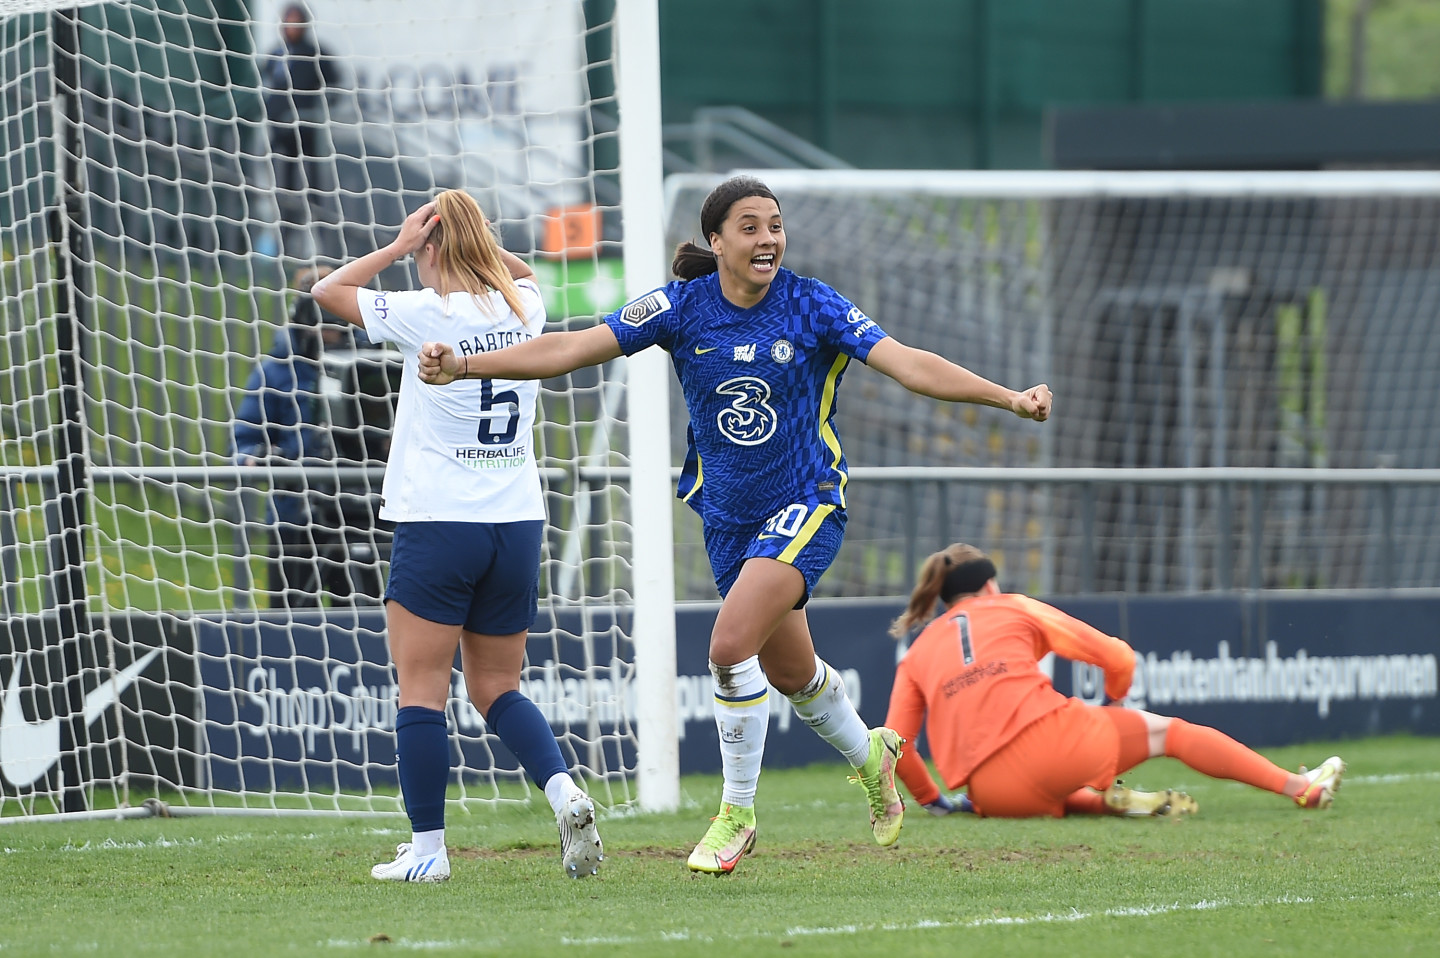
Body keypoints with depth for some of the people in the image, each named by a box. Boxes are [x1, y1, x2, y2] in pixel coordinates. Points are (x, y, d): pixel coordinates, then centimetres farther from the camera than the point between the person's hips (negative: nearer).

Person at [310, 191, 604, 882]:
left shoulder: (427, 314, -10)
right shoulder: (524, 308, 6)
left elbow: (329, 290, 3)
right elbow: (523, 275, 32)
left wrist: (399, 248, 4)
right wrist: (478, 240, 16)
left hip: (438, 524, -6)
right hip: (518, 522, 6)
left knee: (420, 690, 1)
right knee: (497, 689, 15)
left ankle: (427, 849, -1)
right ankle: (564, 792, -8)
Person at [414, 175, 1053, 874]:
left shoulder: (814, 307, -12)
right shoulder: (683, 308, -7)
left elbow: (908, 364, -18)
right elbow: (573, 348, -11)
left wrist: (1009, 398, -30)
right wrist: (464, 365, -21)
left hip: (806, 503, -4)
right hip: (728, 516, 4)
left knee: (731, 645, -23)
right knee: (790, 673, 17)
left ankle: (736, 812, -5)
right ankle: (868, 755, 49)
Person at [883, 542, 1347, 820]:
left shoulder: (916, 655, 19)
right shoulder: (1012, 609, 14)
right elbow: (1118, 658, 16)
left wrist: (929, 797, 22)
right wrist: (1114, 700, 37)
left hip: (991, 796, 2)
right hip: (1052, 741, -2)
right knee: (1165, 731, 17)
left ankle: (1104, 801, 7)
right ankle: (1300, 787, 22)